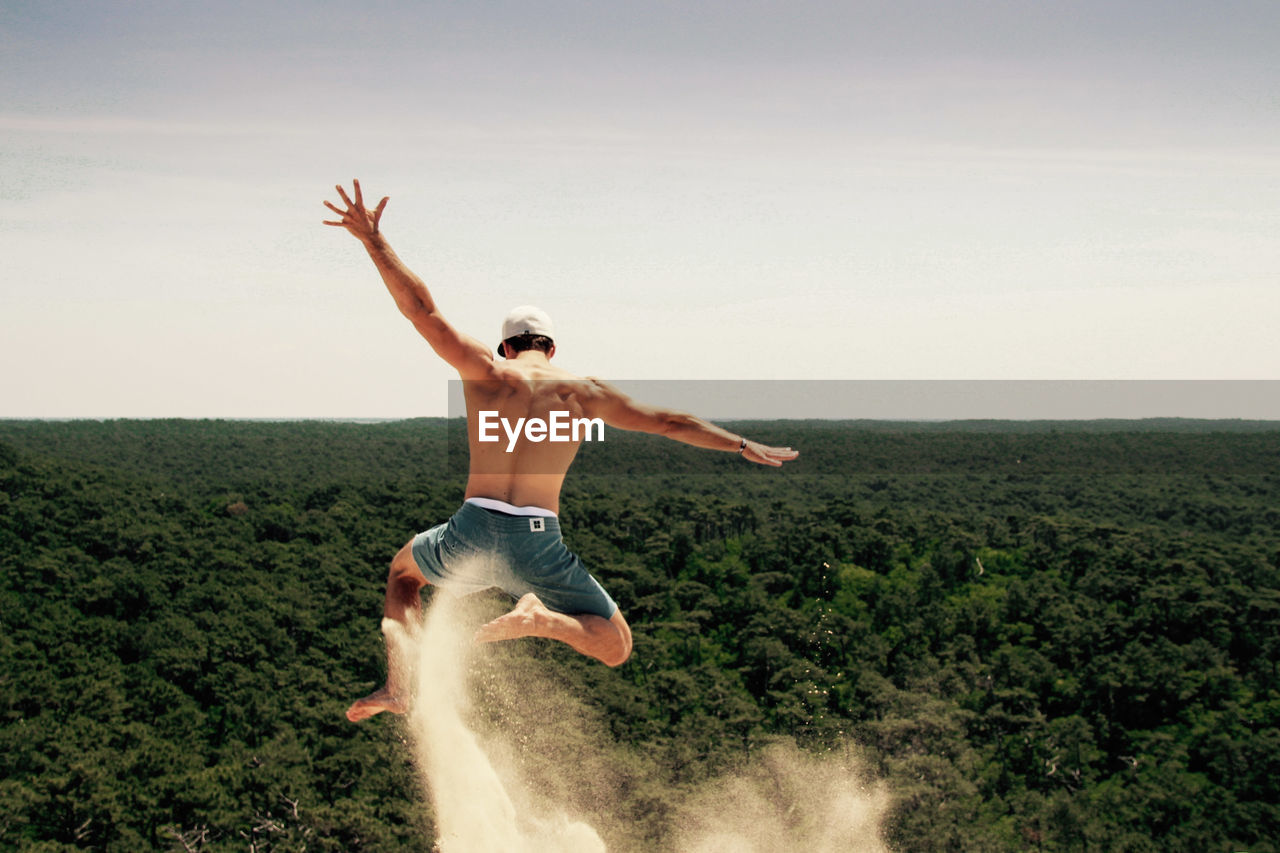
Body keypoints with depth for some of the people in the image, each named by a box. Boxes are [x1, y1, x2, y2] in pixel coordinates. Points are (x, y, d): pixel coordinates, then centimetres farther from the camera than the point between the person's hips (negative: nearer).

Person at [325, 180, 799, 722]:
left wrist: (372, 239, 8)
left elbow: (420, 308, 3)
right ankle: (539, 618, -18)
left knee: (403, 572, 34)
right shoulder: (581, 391, 7)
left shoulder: (484, 370, 7)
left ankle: (396, 685, 12)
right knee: (615, 648, 13)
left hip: (472, 534, 1)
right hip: (538, 545, -1)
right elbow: (668, 422, 8)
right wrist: (743, 445, 15)